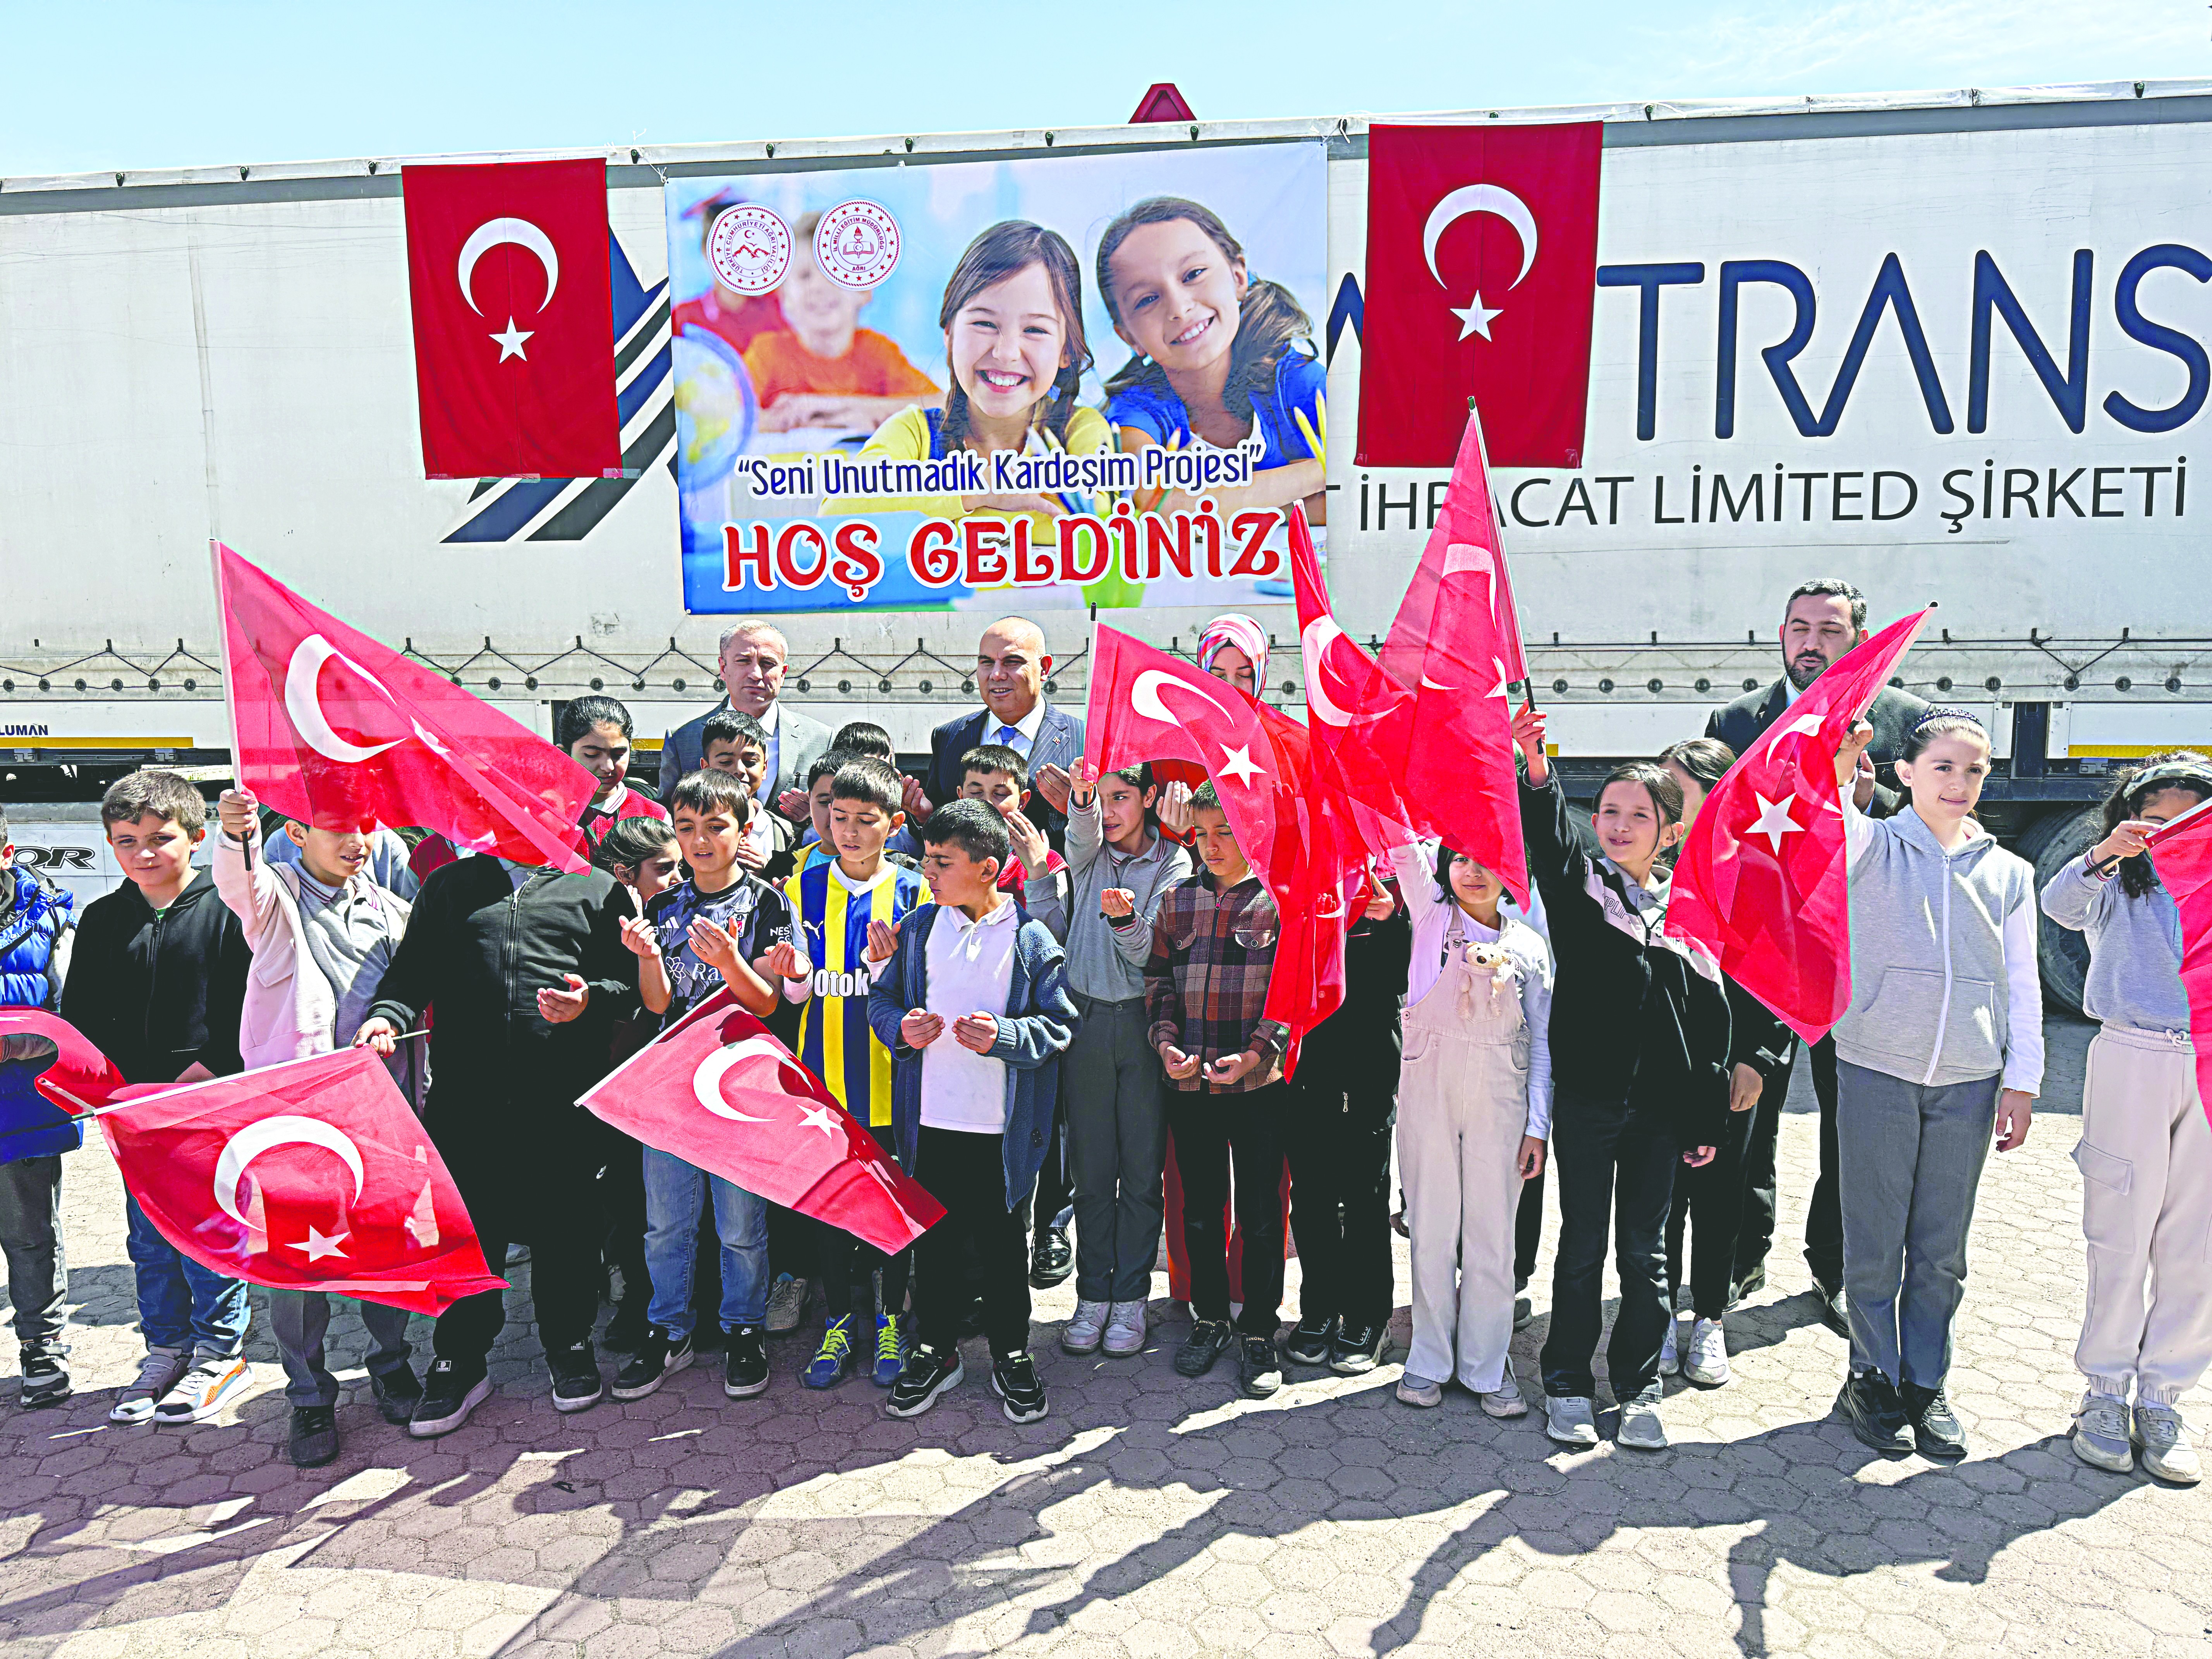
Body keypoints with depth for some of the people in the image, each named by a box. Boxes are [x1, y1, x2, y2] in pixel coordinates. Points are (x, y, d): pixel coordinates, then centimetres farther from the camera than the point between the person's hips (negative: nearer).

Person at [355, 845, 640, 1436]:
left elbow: (630, 981, 4)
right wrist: (387, 1015, -8)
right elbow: (411, 968, 11)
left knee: (565, 1222, 7)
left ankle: (569, 1344, 27)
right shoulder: (450, 885, 18)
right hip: (466, 1093, 1)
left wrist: (591, 999, -15)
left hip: (564, 1095, -1)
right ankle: (460, 1359, 23)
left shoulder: (599, 888, 11)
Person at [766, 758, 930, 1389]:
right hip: (824, 1075, 2)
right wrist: (796, 974, -16)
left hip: (887, 1078, -2)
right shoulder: (805, 886, 4)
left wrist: (886, 963, -22)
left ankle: (892, 1317, 25)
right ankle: (839, 1318, 26)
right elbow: (797, 991, 7)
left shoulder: (911, 891, -2)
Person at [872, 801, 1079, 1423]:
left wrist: (1003, 1037, -21)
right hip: (931, 1119, 3)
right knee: (935, 1237, 14)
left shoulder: (1032, 938, -7)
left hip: (1003, 1126, -3)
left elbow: (1061, 1024, -5)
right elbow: (881, 998, 11)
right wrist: (901, 1028, -10)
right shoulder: (918, 928, 4)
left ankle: (1011, 1354, 28)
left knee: (1003, 1241, 11)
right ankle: (936, 1350, 32)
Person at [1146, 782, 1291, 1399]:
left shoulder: (1279, 901, -4)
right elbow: (1159, 979, 11)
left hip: (1258, 1086, -4)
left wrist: (1257, 1054, -17)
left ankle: (1260, 1333, 19)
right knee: (1200, 1210, 14)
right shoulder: (1178, 901, 8)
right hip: (1190, 1082, 4)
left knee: (1260, 1213, 5)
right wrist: (1166, 1042, -4)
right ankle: (1210, 1319, 30)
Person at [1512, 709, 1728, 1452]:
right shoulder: (1577, 887, 0)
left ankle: (1639, 1386, 26)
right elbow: (1548, 840, -22)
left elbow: (1712, 1019, 5)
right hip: (1586, 1097, -1)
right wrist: (1537, 773, -40)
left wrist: (1705, 1119, 4)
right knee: (1582, 1247, 8)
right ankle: (1568, 1385, 21)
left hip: (1661, 1107, 2)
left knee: (1645, 1252, 11)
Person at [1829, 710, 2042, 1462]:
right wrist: (1835, 772, -45)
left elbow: (2022, 983, 11)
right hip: (1876, 1070, -3)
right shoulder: (1872, 847, -1)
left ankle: (1926, 1382, 25)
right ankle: (1873, 1376, 21)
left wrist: (2022, 1080, 7)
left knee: (1942, 1247, 10)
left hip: (1968, 1084, 3)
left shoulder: (2008, 872, 9)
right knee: (1874, 1242, 4)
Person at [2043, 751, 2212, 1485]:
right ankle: (2106, 1391, 13)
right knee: (2122, 1238, 3)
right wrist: (2104, 854, -32)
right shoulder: (2116, 886, 5)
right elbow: (2059, 904, -16)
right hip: (2131, 1063, -2)